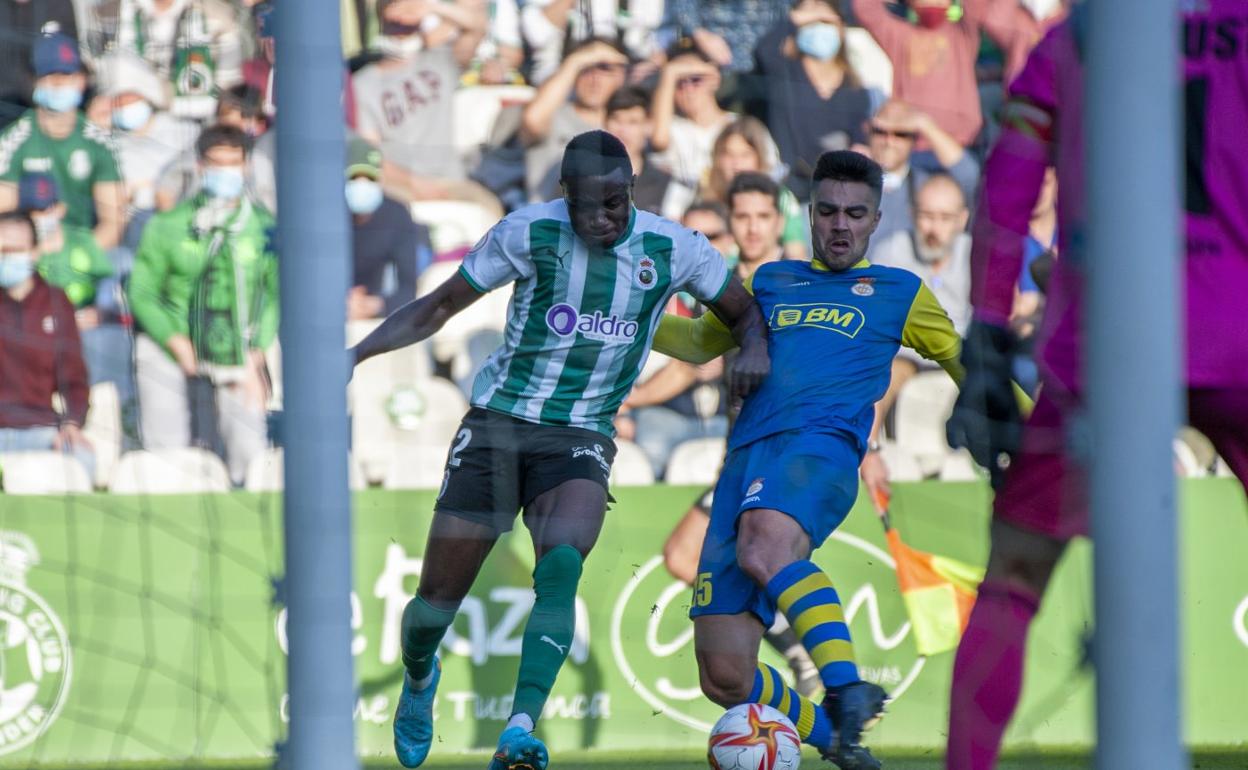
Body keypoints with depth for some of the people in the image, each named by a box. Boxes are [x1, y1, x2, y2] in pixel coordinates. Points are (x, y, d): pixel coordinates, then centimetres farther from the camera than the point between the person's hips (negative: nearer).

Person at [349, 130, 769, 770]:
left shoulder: (671, 249, -4)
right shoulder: (529, 232, -8)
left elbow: (743, 312, 13)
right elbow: (440, 307, 3)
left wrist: (753, 349, -10)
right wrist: (356, 351, -8)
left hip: (580, 441, 0)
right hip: (497, 424, 0)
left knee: (562, 566, -30)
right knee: (439, 596, 1)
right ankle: (418, 680, 38)